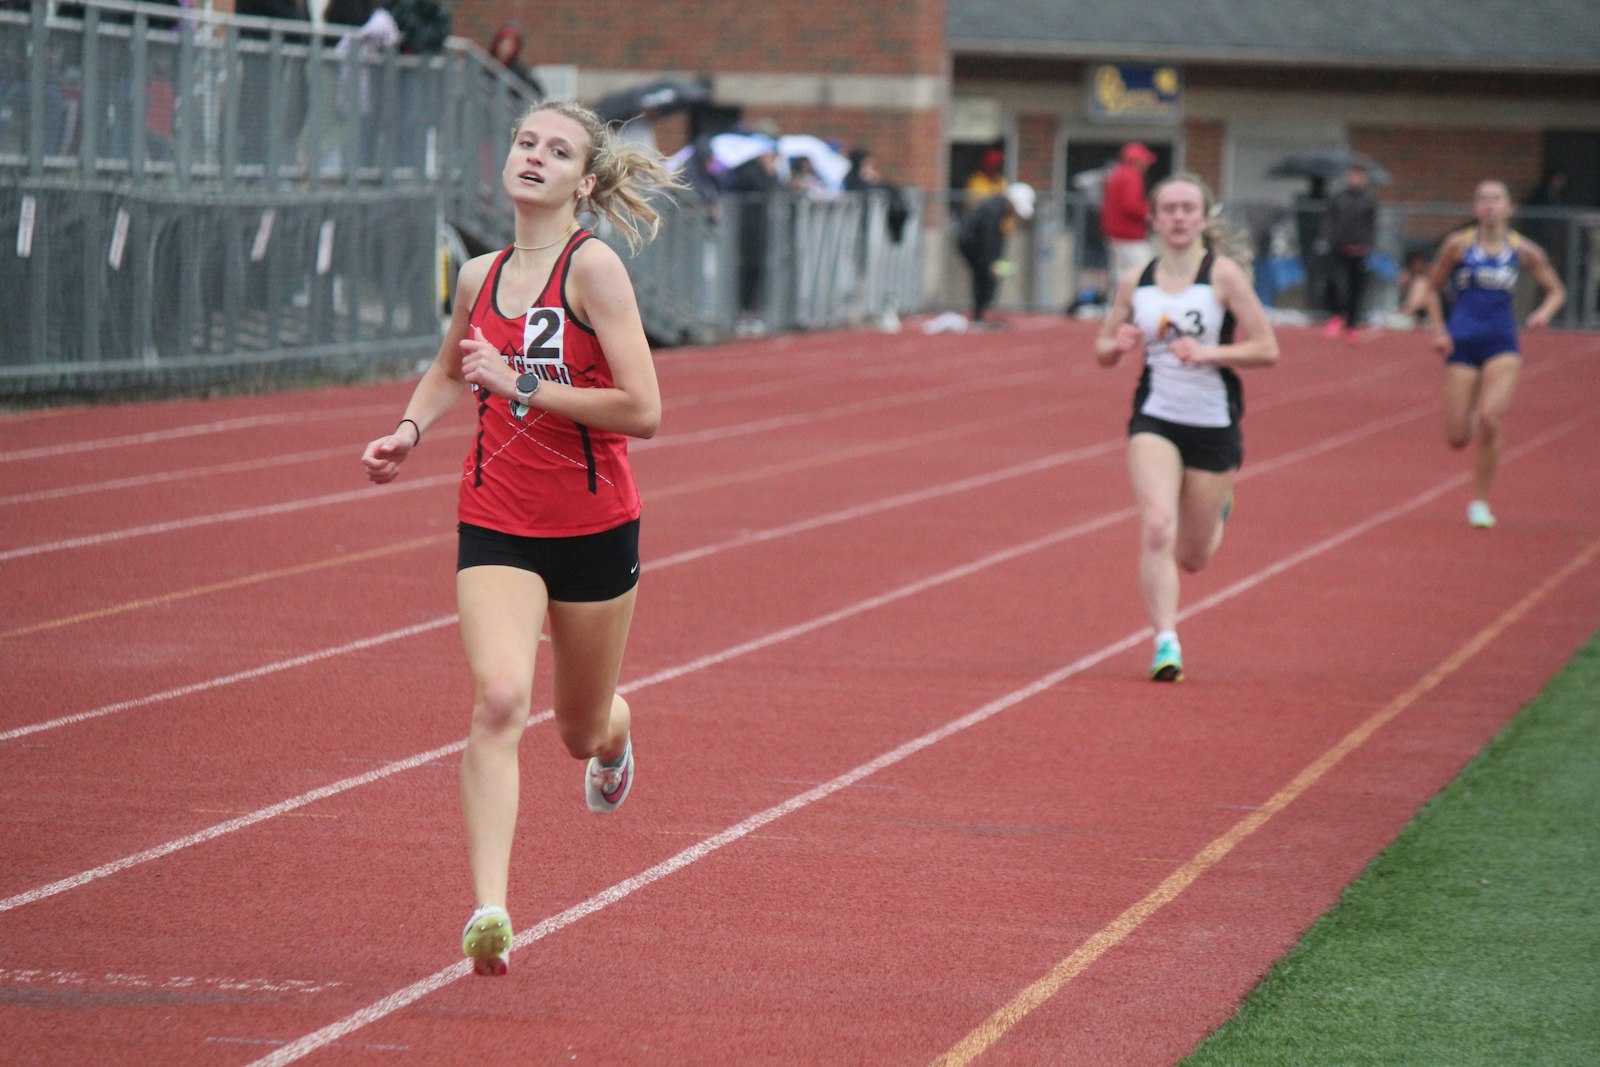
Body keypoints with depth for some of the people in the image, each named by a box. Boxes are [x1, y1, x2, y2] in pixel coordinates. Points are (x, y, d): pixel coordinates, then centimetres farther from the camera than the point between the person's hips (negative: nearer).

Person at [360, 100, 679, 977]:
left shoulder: (593, 268, -12)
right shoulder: (479, 277, 4)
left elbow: (642, 412, -19)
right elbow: (450, 369, 27)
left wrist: (520, 385, -20)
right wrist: (409, 429, 8)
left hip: (594, 527, -2)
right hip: (496, 524, 2)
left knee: (580, 731, 15)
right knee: (498, 698, -21)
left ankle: (614, 740, 56)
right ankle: (489, 911, -26)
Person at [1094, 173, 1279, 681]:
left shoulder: (1224, 274, -6)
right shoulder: (1135, 282, 3)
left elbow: (1267, 350, -8)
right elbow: (1103, 350, 13)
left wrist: (1208, 353, -22)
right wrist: (1119, 345, -10)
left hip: (1214, 426, -1)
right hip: (1154, 420, 1)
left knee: (1192, 556, 9)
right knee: (1156, 527, -22)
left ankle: (1219, 504, 45)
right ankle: (1166, 644, -19)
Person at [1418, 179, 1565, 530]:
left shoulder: (1523, 251, 1)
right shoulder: (1458, 245, -3)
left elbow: (1556, 291, 12)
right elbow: (1433, 288, 8)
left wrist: (1545, 312, -9)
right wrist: (1439, 331, -3)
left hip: (1502, 344, 0)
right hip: (1462, 343, 0)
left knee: (1491, 418, -21)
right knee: (1457, 438, -1)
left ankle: (1480, 502, -5)